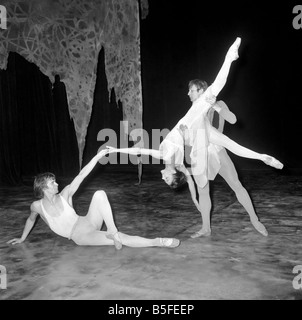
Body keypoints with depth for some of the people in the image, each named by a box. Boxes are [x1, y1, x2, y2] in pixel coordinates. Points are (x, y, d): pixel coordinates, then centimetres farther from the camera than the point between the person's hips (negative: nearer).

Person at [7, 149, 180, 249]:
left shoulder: (64, 194, 1)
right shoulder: (37, 206, -1)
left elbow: (81, 175, -5)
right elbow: (31, 219, 21)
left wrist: (98, 156, -11)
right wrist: (22, 238, 32)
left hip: (87, 223, 3)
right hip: (79, 236, -3)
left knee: (100, 193, -28)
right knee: (118, 240, -29)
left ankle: (112, 231, -29)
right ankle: (156, 242, -25)